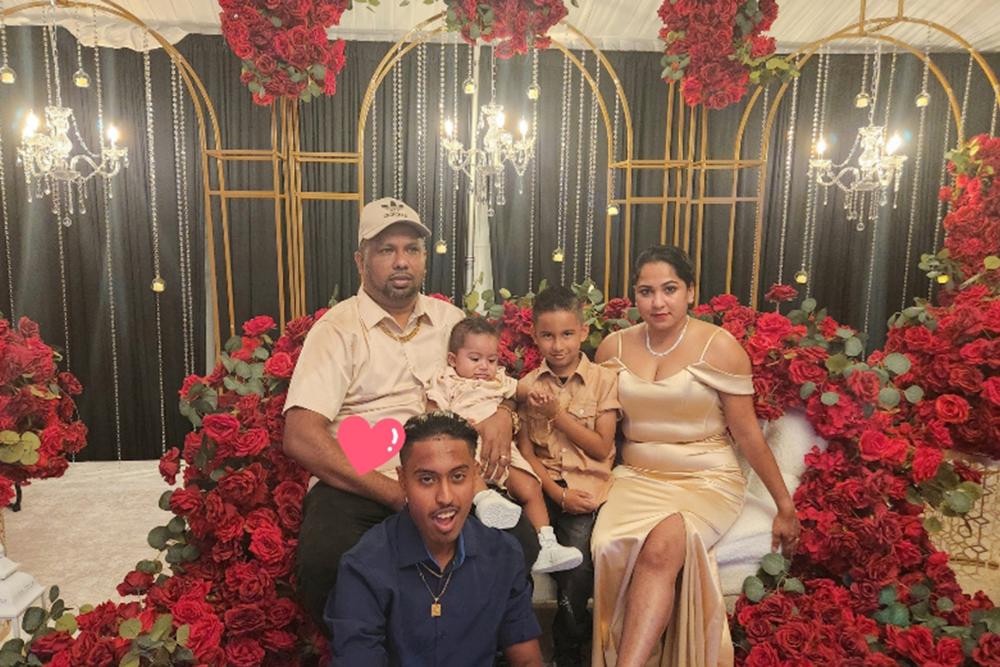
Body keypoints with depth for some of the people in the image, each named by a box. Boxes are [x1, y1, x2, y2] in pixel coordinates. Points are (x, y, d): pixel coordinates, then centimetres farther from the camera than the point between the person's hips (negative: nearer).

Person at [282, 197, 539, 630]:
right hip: (357, 487, -3)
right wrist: (398, 496, -17)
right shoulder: (339, 329, 1)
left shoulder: (450, 319, 16)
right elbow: (301, 438, -10)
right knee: (326, 562, -35)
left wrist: (504, 415, -1)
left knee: (520, 540, -25)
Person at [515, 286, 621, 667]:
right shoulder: (527, 386, 10)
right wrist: (555, 492, -9)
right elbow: (525, 450, 5)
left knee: (578, 553, -25)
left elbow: (601, 448, 0)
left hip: (586, 484, -2)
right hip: (543, 484, 2)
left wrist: (557, 414, -9)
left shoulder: (603, 380, 4)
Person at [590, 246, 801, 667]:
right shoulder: (614, 347, 5)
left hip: (707, 479, -3)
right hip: (638, 477, 3)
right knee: (611, 546, -30)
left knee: (661, 548, -33)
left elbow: (747, 433, -1)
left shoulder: (719, 347, -6)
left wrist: (785, 505, 3)